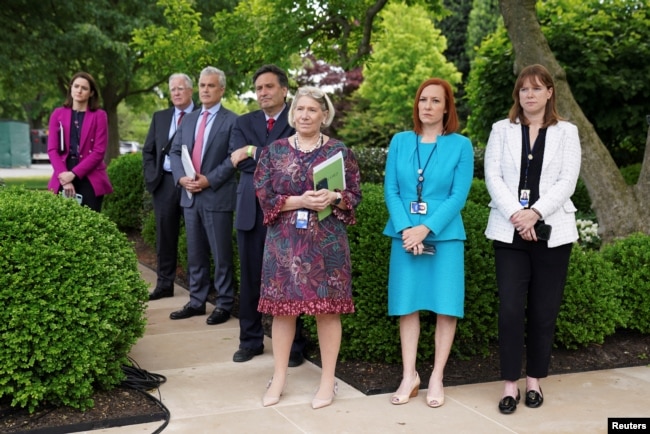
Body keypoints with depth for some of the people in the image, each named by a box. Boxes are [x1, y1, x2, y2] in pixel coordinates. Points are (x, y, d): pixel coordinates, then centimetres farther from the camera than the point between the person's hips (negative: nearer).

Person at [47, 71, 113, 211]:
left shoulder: (99, 116, 3)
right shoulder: (58, 114, 10)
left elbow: (99, 151, -4)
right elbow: (52, 149, 4)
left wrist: (74, 174, -12)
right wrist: (64, 175, -10)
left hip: (90, 180, -2)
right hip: (63, 178, 2)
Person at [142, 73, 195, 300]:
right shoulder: (160, 117, 13)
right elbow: (148, 151, 14)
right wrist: (151, 176, 2)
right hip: (164, 182, 4)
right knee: (165, 236, 9)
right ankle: (164, 284, 17)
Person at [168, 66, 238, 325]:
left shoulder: (232, 121, -4)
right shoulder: (188, 119, 15)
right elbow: (175, 152, 11)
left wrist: (208, 180, -18)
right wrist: (181, 177, -7)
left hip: (217, 196, -6)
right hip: (190, 196, 6)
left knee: (221, 254, 2)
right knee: (195, 253, 13)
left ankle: (224, 304, 11)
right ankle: (197, 301, 22)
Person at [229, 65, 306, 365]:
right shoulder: (243, 123, 13)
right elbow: (237, 158, -4)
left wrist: (254, 153, -12)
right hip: (251, 210, 4)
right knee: (250, 278, 9)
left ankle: (293, 344, 13)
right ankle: (250, 340, 21)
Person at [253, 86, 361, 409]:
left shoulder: (339, 151, 3)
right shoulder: (274, 151, 6)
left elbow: (355, 195, 4)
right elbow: (263, 195, 0)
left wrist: (334, 198, -18)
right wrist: (300, 201, -14)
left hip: (326, 240, -1)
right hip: (284, 239, 1)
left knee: (327, 307, 2)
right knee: (282, 306, 5)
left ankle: (328, 381, 13)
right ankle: (278, 378, 16)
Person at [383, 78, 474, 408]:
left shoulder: (460, 145, 0)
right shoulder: (400, 142, 6)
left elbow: (459, 195, -7)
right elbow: (390, 190, 1)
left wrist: (425, 229, -16)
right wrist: (405, 229, -13)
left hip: (444, 235, -2)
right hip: (405, 234, 2)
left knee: (445, 307, 0)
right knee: (407, 305, 5)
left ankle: (436, 378, 12)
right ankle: (409, 376, 15)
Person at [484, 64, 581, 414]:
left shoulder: (566, 132, 9)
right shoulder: (501, 130, 10)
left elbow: (567, 181, -1)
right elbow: (492, 177, 0)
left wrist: (535, 213, -15)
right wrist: (516, 214, -13)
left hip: (551, 232, 0)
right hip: (509, 231, 0)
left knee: (543, 310, 3)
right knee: (511, 309, -5)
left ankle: (534, 380, 16)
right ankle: (510, 383, 4)